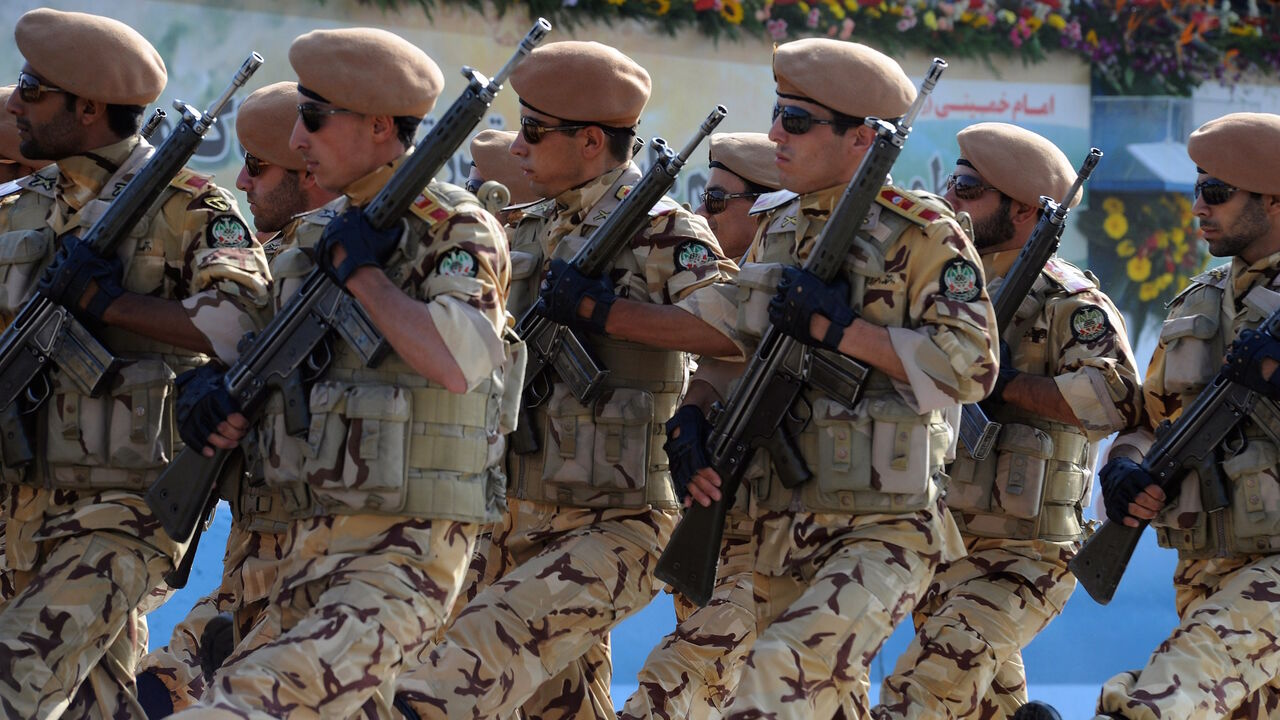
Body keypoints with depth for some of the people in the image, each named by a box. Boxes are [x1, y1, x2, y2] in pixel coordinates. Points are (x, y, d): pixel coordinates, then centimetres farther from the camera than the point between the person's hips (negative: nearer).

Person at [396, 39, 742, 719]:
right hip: (530, 525, 9)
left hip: (616, 529, -9)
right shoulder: (551, 231, 16)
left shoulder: (658, 227, -9)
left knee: (491, 641, -29)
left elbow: (734, 327, -26)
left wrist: (598, 307, -23)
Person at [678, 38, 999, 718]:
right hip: (780, 529, 8)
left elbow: (969, 365, -16)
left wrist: (839, 327, -20)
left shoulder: (919, 234, -8)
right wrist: (696, 419, 3)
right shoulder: (777, 228, 13)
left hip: (882, 532, -8)